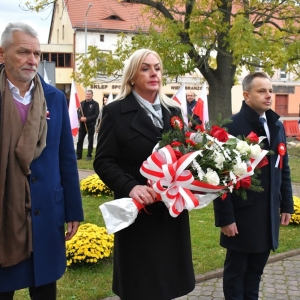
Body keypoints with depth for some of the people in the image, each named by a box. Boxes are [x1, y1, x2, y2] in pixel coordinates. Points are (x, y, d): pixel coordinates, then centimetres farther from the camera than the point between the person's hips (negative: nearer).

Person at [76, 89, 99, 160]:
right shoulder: (82, 103, 10)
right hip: (82, 125, 4)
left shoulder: (95, 104, -3)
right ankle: (78, 155, 13)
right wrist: (80, 118, -15)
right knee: (80, 140, 5)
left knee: (90, 141, 4)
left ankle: (89, 155, 12)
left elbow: (96, 115, -10)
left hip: (91, 125, -4)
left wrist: (87, 119, -18)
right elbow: (78, 112, 7)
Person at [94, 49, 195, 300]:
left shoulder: (174, 111, 10)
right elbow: (103, 162, -9)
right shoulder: (116, 111, -5)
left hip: (172, 210, 5)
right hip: (137, 211, -4)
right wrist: (130, 187, -25)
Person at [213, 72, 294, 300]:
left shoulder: (277, 126, 8)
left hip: (269, 212, 6)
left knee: (256, 268, 17)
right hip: (242, 212, -6)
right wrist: (225, 217, -15)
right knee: (236, 269, 10)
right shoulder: (232, 127, -14)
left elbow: (283, 169, 14)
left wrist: (287, 205, 12)